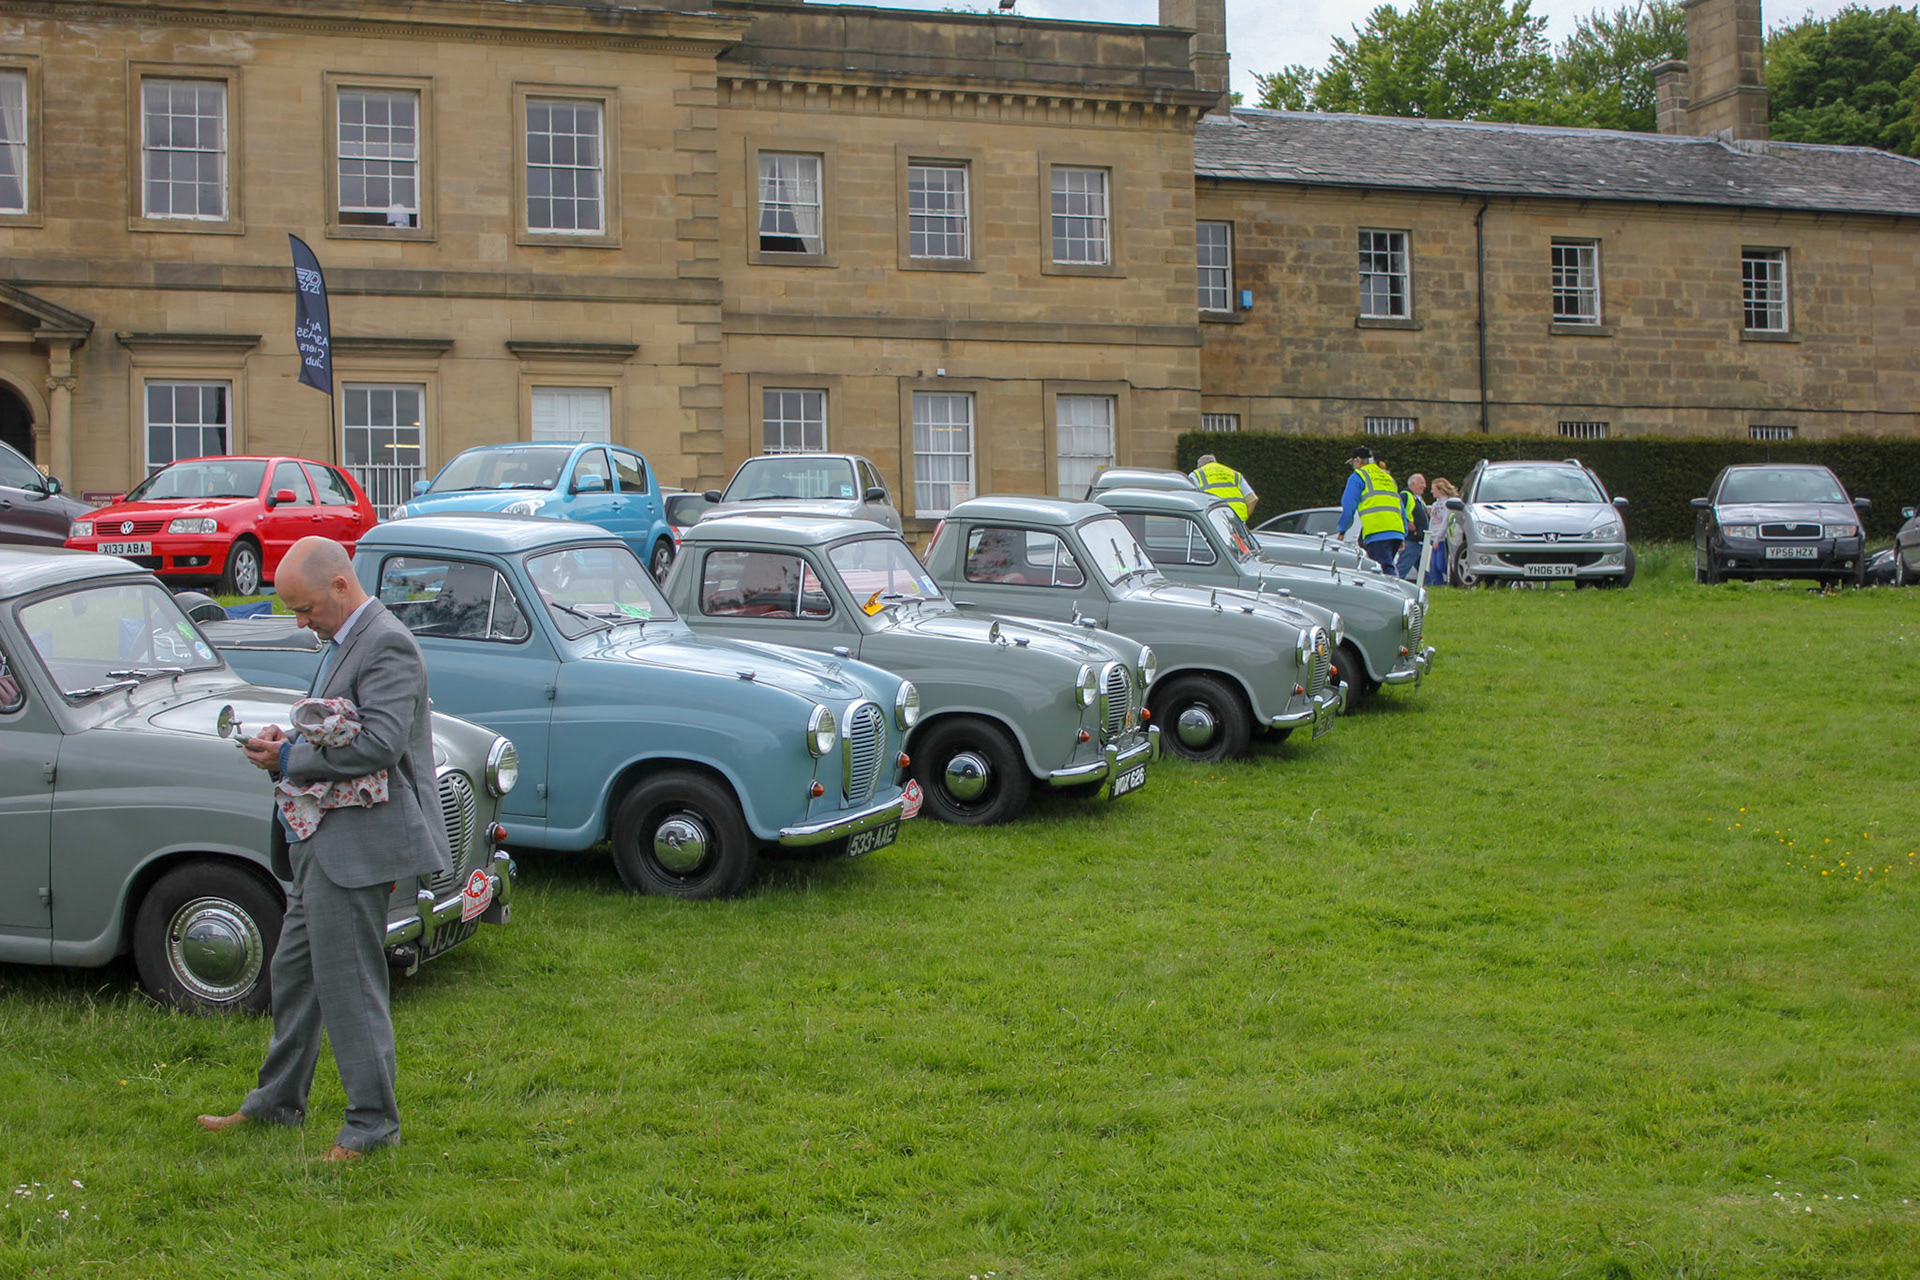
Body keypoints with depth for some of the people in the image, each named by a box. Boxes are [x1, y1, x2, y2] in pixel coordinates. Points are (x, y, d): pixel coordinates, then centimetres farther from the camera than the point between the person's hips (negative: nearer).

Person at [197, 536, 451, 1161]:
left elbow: (380, 744, -27)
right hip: (318, 842, 11)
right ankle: (277, 1102, 33)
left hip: (355, 844, -11)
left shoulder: (387, 646, -17)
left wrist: (290, 758, -17)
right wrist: (285, 742, 3)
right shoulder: (341, 643, 15)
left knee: (349, 982, -3)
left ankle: (373, 1122, 8)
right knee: (294, 970, 19)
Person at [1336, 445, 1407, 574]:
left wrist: (1341, 531, 11)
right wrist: (1403, 536, 25)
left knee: (1386, 571, -13)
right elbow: (1402, 509, 25)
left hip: (1376, 533, -7)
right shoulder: (1388, 477, 27)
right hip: (1397, 533, 7)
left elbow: (1348, 507, 1)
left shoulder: (1358, 476, 7)